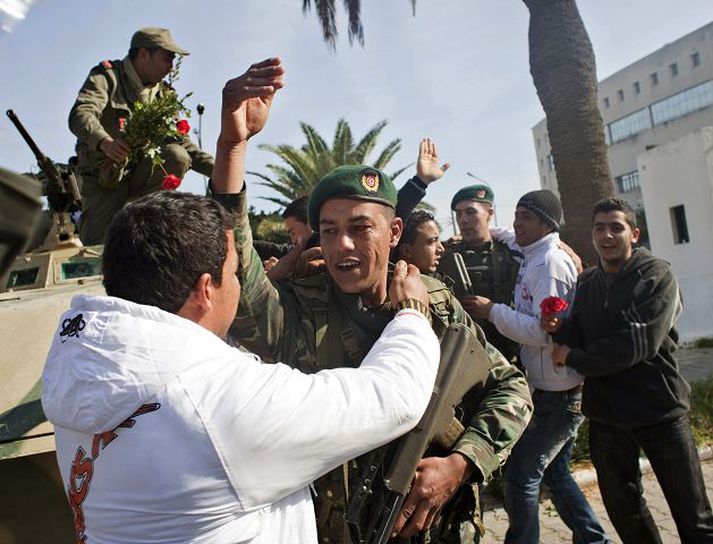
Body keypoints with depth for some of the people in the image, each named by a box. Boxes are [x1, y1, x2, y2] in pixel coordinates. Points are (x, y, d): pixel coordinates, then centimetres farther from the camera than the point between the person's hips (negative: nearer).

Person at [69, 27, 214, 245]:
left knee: (177, 157, -27)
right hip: (103, 177, -3)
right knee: (99, 244, -17)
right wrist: (104, 141, -45)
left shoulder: (162, 94, 9)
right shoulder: (106, 76, -5)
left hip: (138, 173, 3)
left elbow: (180, 142, 5)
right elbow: (79, 116, -22)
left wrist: (217, 169, -10)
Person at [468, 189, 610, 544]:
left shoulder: (550, 264, -18)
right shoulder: (535, 256, 9)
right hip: (554, 391, 10)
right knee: (554, 471, 20)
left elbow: (544, 330, -26)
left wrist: (493, 311, -19)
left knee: (521, 472, -2)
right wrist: (495, 234, 15)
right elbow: (518, 240, 34)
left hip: (557, 395, -10)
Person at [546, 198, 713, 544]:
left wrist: (574, 359, -14)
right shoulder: (586, 283, 8)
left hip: (658, 408, -4)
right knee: (622, 507, 18)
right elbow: (579, 341, 5)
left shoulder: (657, 276, -8)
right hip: (605, 413, 5)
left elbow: (639, 343, -20)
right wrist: (560, 329, -17)